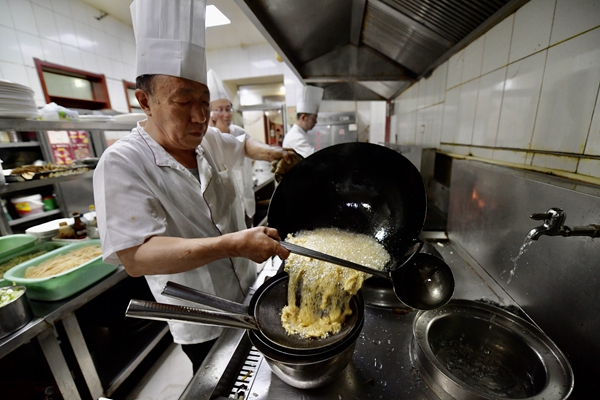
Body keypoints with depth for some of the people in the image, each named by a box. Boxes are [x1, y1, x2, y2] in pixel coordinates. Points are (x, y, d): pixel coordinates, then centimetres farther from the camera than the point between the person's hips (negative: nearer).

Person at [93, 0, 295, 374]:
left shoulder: (208, 139, -3)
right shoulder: (122, 164, -22)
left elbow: (242, 146, 18)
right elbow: (136, 257, -30)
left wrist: (268, 151, -3)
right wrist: (232, 244, -42)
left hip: (249, 292, 6)